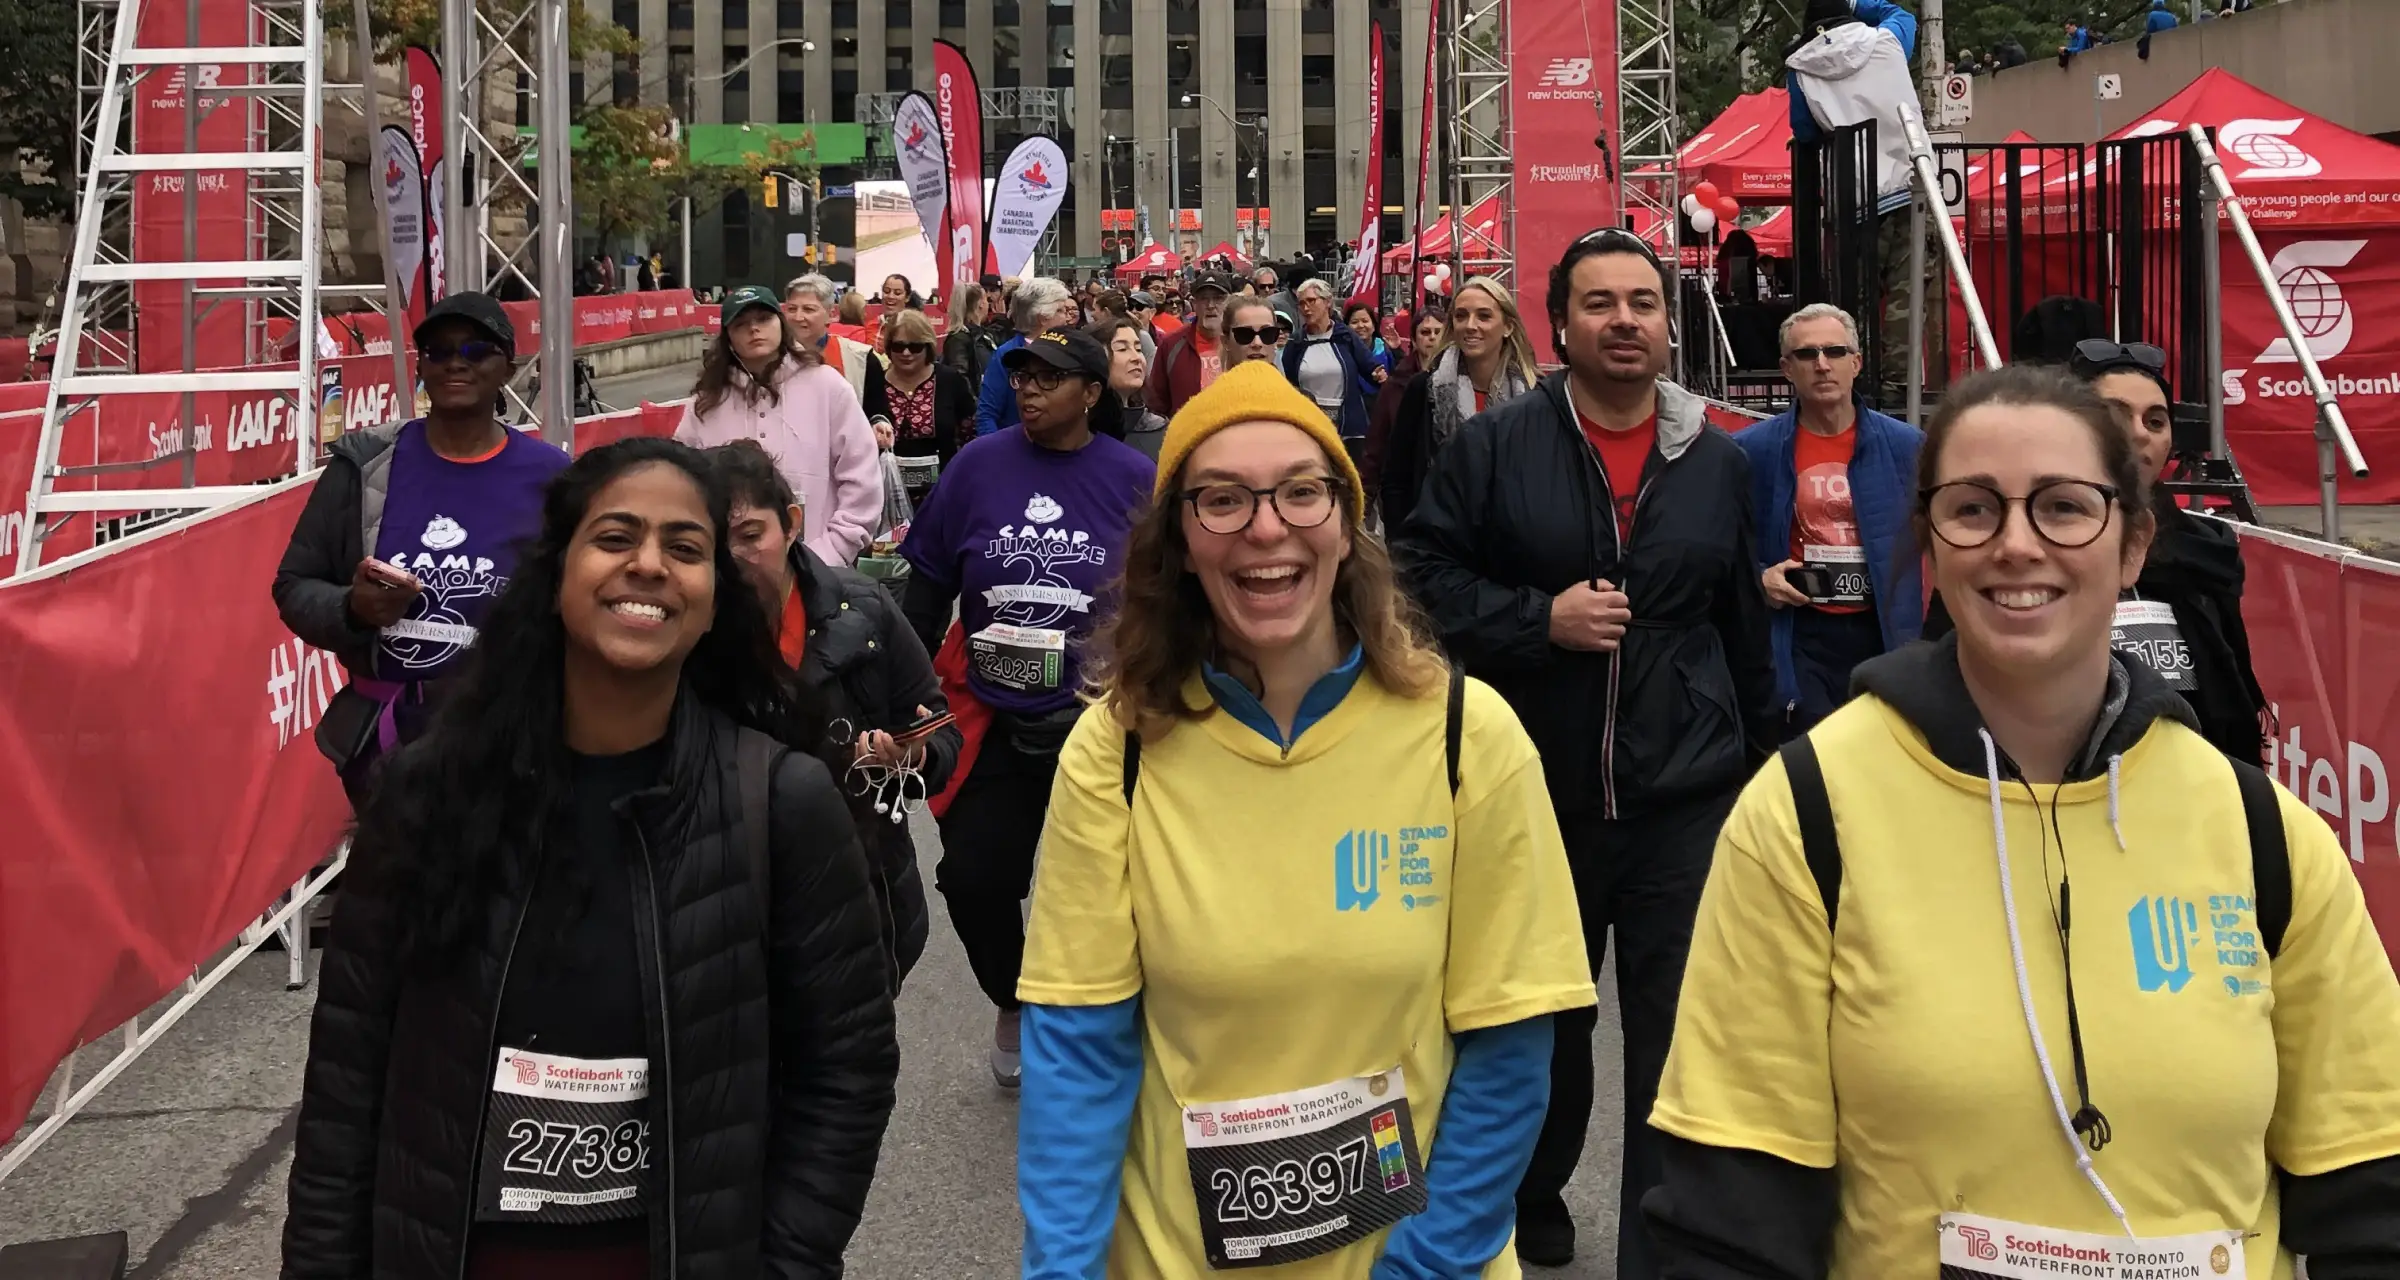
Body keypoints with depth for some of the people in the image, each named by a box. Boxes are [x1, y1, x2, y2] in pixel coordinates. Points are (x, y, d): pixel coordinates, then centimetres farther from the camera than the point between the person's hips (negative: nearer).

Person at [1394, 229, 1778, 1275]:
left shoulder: (1718, 464, 7)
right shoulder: (1494, 448, -3)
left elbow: (1743, 628, 16)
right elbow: (1422, 576, -5)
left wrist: (1757, 763, 19)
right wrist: (1540, 619, -17)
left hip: (1687, 801, 1)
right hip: (1538, 794, -1)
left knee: (1678, 1036, -2)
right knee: (1539, 1025, 18)